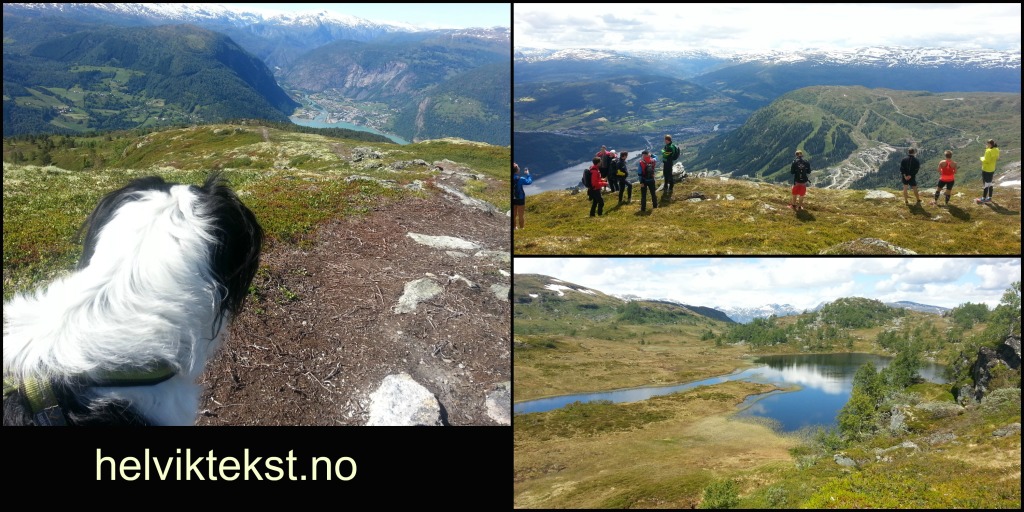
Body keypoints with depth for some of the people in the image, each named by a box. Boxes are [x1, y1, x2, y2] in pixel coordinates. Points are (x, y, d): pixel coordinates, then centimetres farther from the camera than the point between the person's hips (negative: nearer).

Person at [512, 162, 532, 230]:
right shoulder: (520, 179, -19)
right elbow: (529, 181, -7)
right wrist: (527, 174, 7)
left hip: (513, 199, 4)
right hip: (520, 199, -4)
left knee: (514, 215, 16)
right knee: (520, 216, 7)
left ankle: (515, 228, 25)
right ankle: (521, 228, 13)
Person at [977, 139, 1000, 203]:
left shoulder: (988, 151, -25)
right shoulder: (996, 150, 2)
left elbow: (986, 161, -26)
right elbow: (996, 158, 13)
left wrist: (982, 158, -5)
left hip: (986, 170, -9)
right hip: (992, 169, 9)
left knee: (985, 184, 1)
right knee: (990, 183, 18)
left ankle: (984, 198, 10)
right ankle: (989, 198, 26)